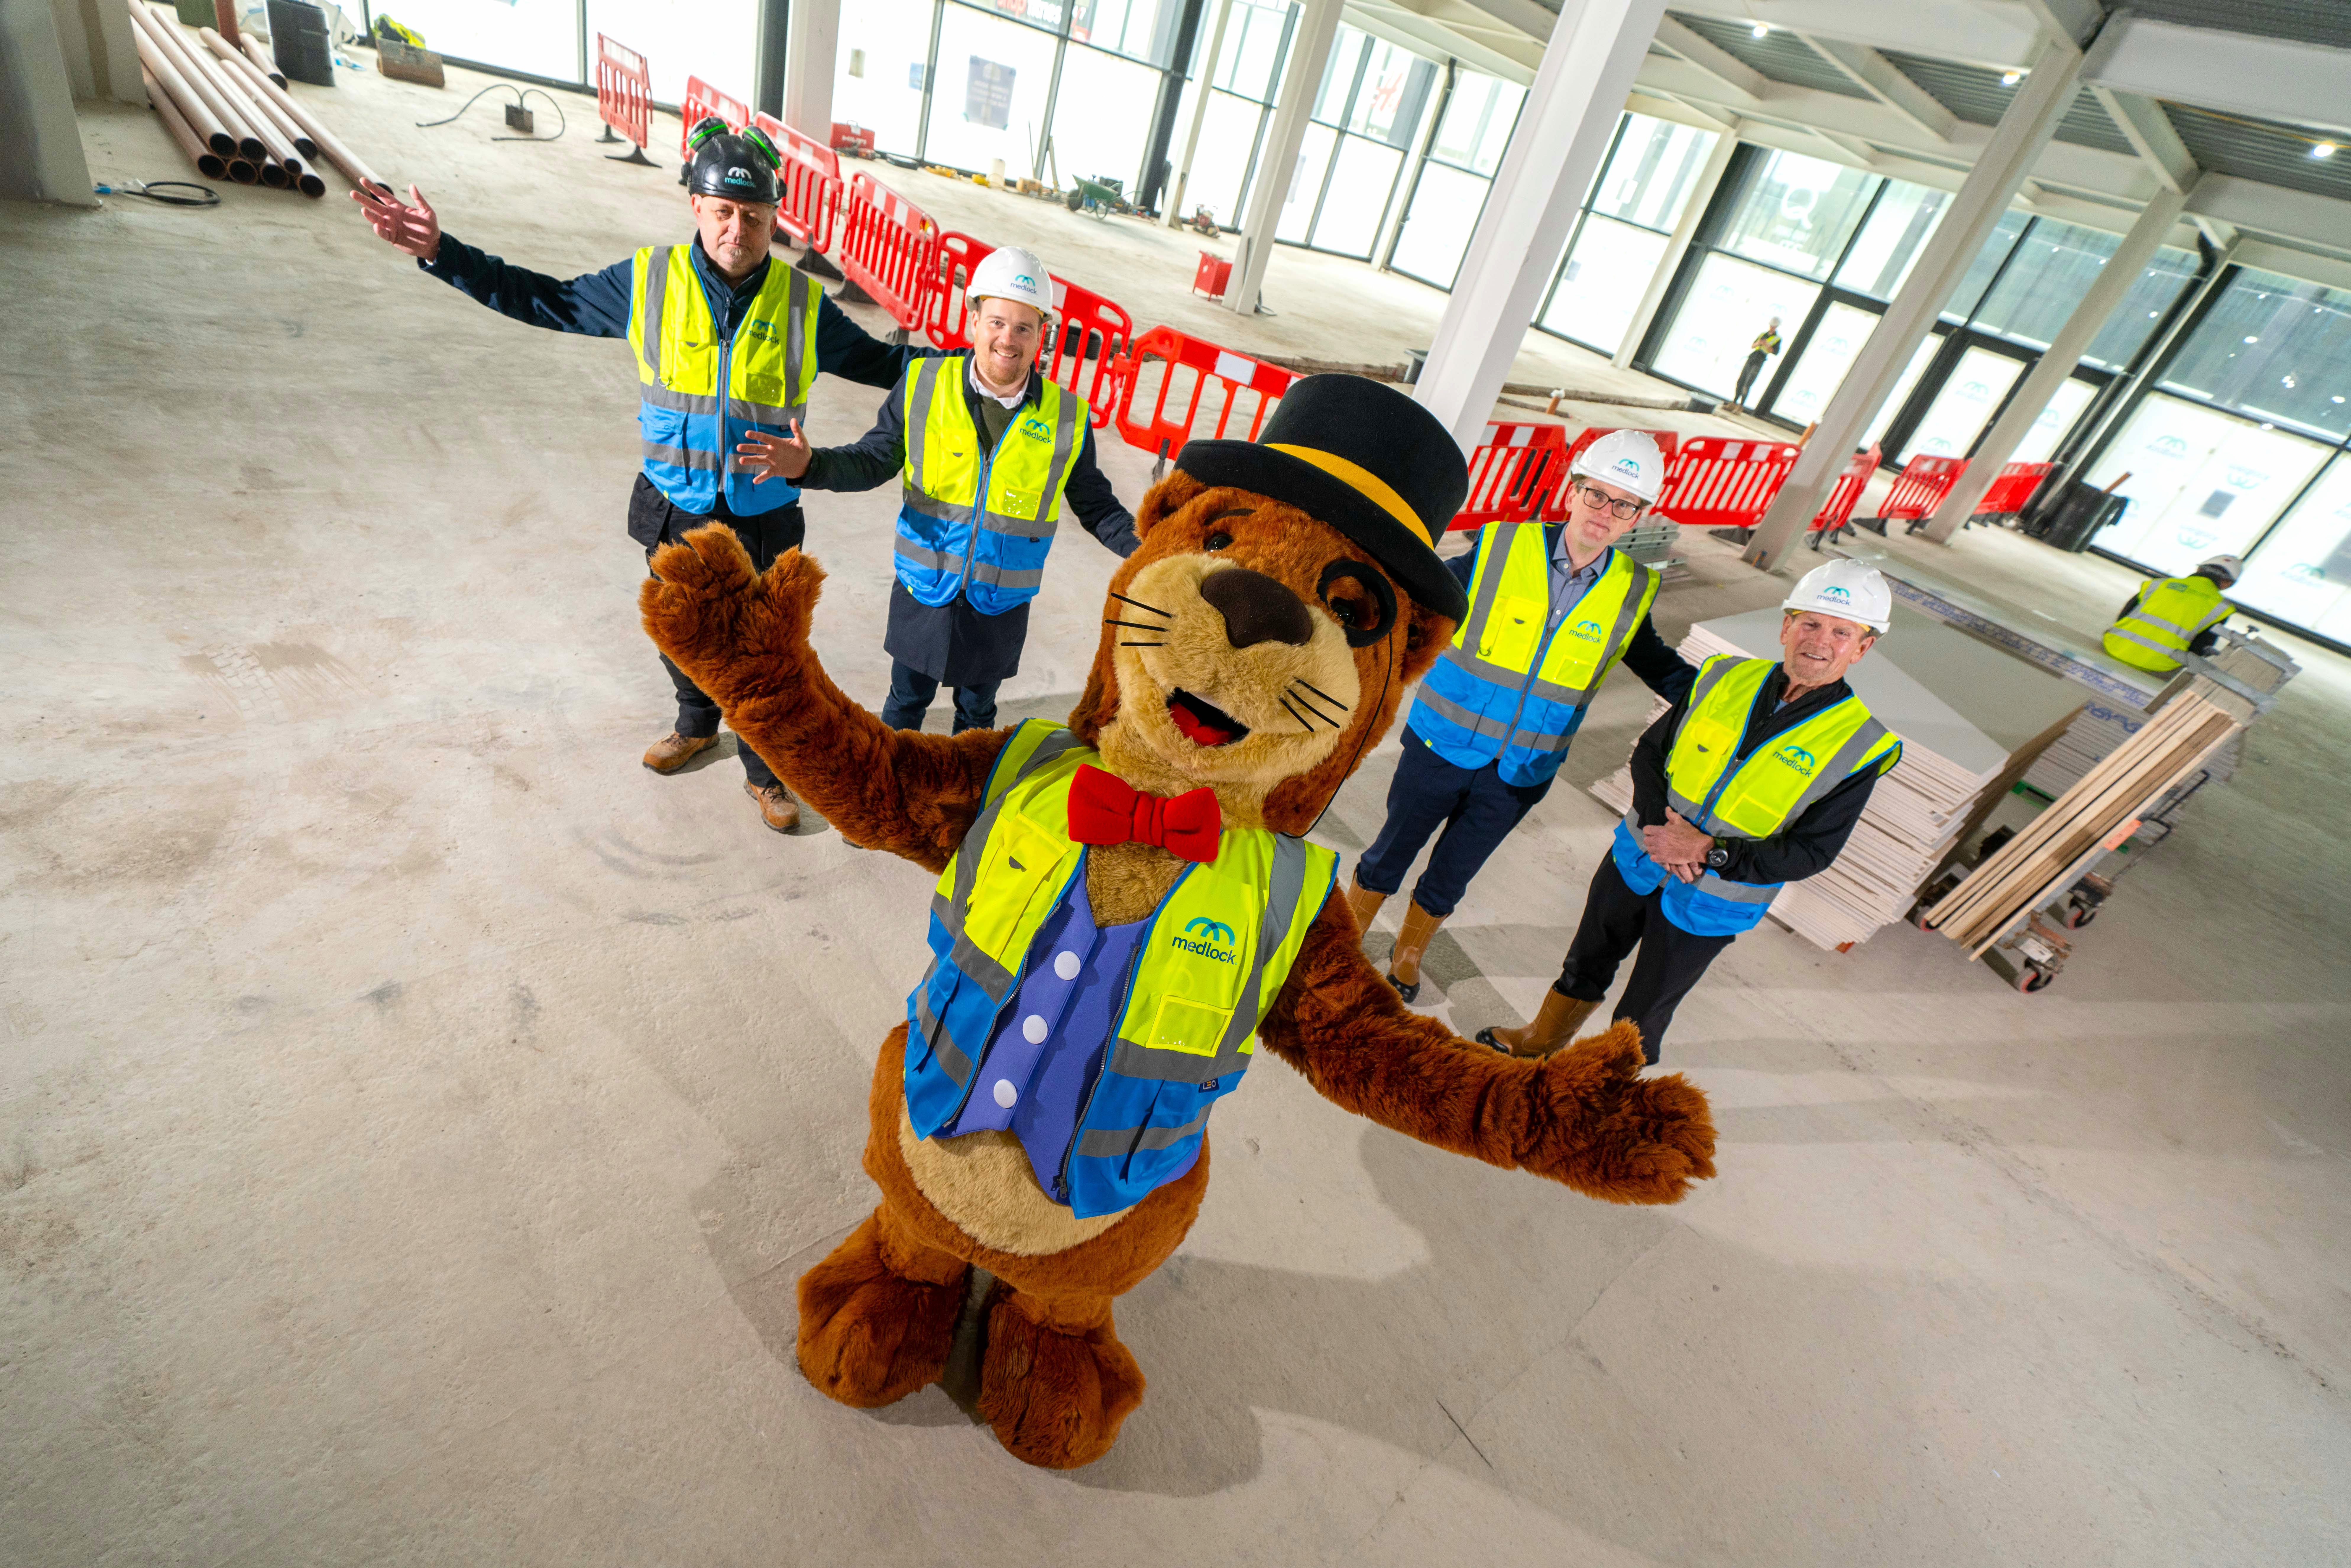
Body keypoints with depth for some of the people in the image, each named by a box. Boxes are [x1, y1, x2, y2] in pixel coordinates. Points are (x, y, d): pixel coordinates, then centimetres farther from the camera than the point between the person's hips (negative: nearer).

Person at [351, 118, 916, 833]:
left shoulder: (801, 302, -7)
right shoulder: (651, 281, -4)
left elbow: (875, 361, 4)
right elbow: (545, 300, 6)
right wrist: (441, 252, 1)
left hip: (763, 521, -2)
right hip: (676, 513, 3)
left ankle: (765, 773, 29)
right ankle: (697, 726, 50)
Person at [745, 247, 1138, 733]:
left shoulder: (1067, 417, -9)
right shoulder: (923, 384, -10)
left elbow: (1094, 504, 1)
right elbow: (875, 460, -3)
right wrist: (810, 466, -21)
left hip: (1000, 606, 0)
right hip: (924, 592, 0)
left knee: (977, 711, 22)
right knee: (907, 699, 20)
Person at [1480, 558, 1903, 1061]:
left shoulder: (1859, 748, -14)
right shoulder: (1726, 678, -6)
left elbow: (1811, 853, -15)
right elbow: (1649, 752, 0)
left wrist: (1708, 851, -26)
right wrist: (1659, 821, -17)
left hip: (1706, 905, -3)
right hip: (1637, 861, 3)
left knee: (1641, 1019, 13)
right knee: (1585, 966, 23)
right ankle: (1539, 1043, 47)